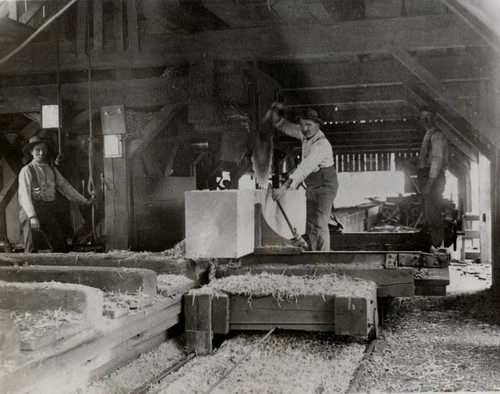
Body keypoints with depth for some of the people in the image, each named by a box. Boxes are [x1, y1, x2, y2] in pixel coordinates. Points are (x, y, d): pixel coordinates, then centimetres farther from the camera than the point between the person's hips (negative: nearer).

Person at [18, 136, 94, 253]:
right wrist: (32, 216, -20)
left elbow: (65, 187, 18)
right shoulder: (27, 170, -3)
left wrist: (84, 201, 15)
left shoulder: (52, 170, 15)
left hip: (51, 211, 5)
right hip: (33, 211, -5)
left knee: (61, 247, 2)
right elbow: (24, 195, -10)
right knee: (31, 249, -5)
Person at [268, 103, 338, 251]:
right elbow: (283, 126, 9)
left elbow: (305, 168, -37)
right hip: (311, 187, 9)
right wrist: (275, 112, -14)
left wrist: (284, 187, -44)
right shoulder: (305, 133, 0)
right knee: (310, 227, 8)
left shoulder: (322, 144, -26)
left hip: (325, 186, -9)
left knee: (320, 225, -17)